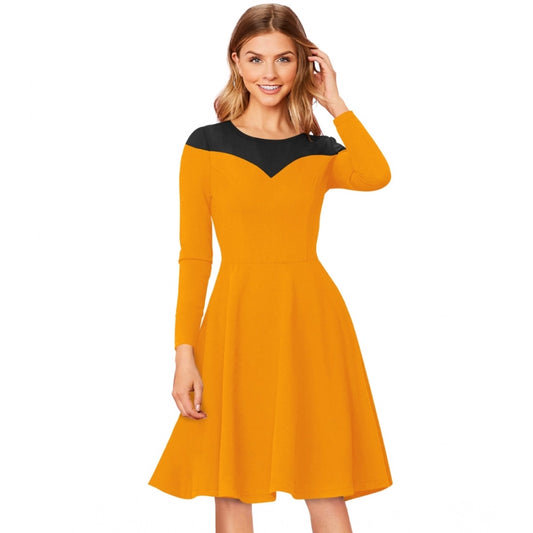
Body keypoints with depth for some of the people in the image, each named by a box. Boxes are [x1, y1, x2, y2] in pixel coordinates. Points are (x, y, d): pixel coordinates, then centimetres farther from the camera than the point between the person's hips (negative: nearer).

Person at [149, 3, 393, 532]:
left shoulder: (321, 152, 8)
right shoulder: (205, 147, 4)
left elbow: (376, 176, -16)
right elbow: (193, 257, 1)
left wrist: (334, 100, -5)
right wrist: (185, 353, -6)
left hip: (311, 320, 1)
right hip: (236, 319, -1)